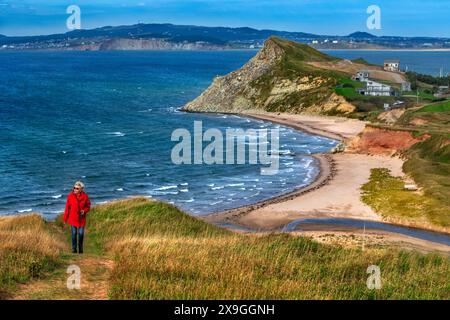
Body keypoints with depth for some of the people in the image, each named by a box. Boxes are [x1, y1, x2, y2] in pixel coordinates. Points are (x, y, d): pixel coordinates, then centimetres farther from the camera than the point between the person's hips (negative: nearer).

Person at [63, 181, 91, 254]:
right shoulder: (70, 196, -5)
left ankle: (80, 249, 19)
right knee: (74, 233, 3)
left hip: (81, 219, 0)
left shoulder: (85, 196, -4)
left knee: (81, 234, 3)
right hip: (73, 218, 0)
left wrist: (84, 211, -15)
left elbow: (88, 206, 6)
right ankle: (74, 249, 13)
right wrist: (65, 218, 1)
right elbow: (67, 207, 0)